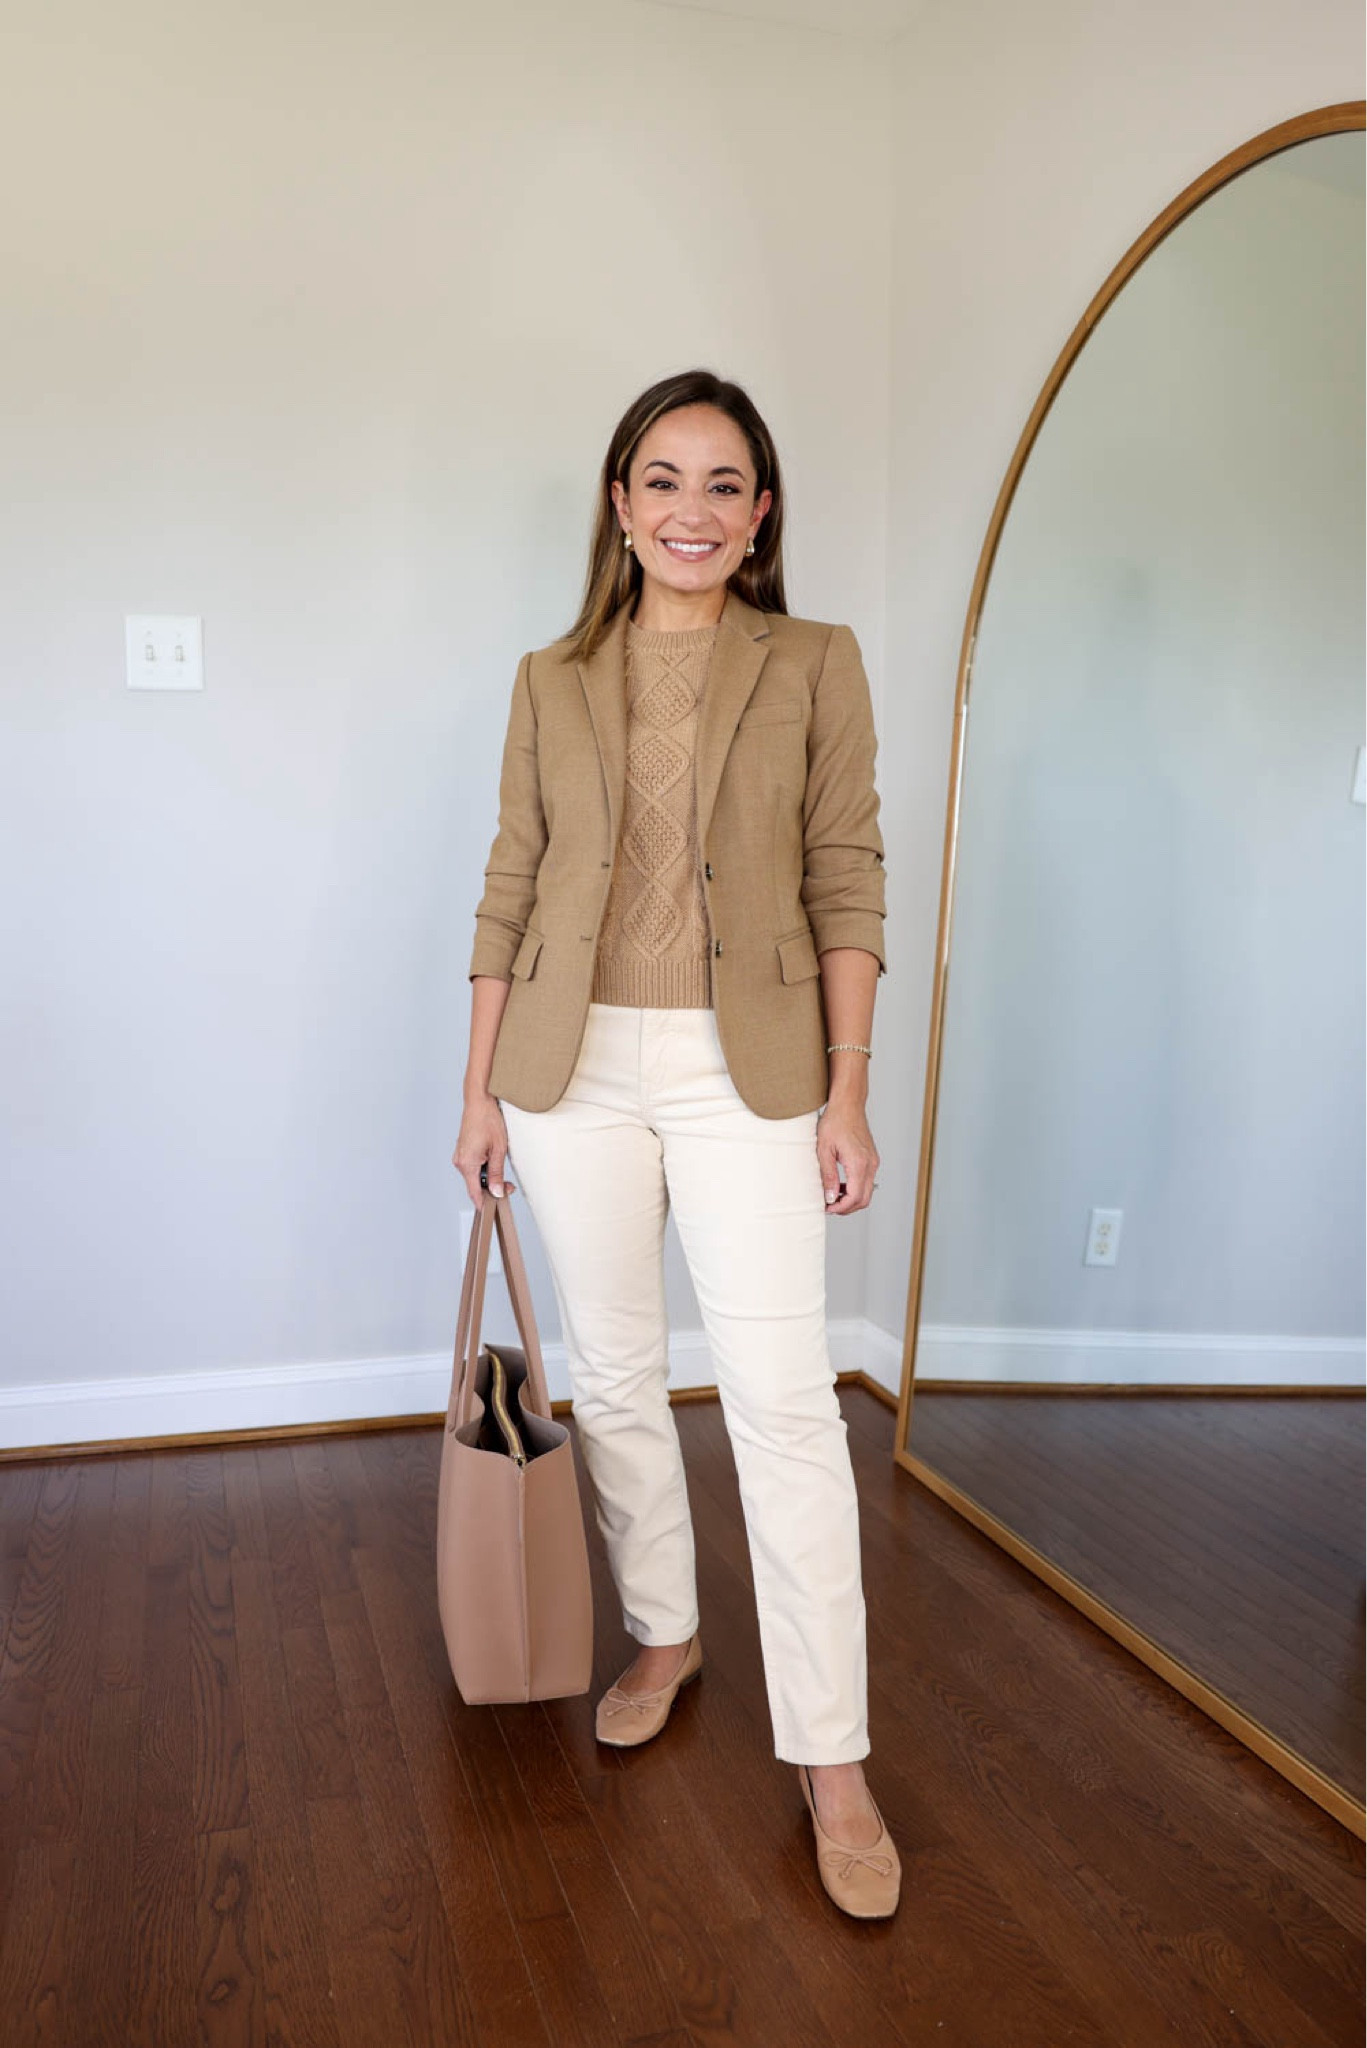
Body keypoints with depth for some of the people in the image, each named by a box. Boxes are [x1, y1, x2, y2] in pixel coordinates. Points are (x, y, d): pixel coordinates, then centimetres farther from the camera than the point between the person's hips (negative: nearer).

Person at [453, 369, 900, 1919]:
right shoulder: (552, 682, 7)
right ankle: (663, 1633, 36)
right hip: (575, 1066, 3)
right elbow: (510, 889, 7)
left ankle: (830, 1759, 10)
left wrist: (848, 1094, -5)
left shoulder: (815, 667, 2)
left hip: (745, 1070, -2)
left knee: (781, 1396, -4)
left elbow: (846, 883, -1)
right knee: (612, 1373, 12)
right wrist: (481, 1088, 6)